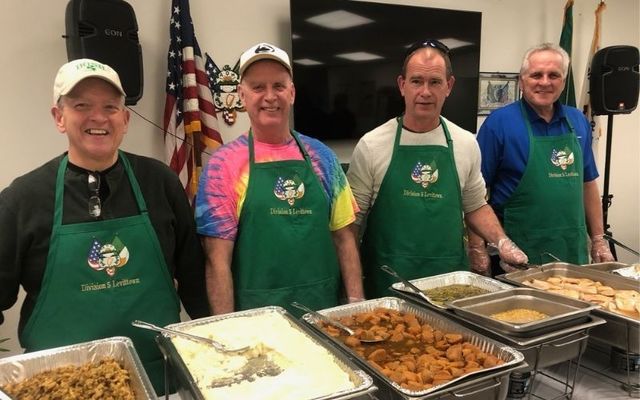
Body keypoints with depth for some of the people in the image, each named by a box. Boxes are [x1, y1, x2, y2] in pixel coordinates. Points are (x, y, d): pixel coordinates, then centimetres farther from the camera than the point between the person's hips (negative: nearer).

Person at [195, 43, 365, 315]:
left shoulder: (321, 156, 3)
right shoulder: (222, 164, -7)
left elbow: (343, 237, 5)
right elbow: (218, 259, -9)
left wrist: (356, 302, -4)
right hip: (256, 318, -3)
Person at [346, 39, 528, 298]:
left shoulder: (466, 144, 3)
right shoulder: (371, 145, -7)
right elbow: (352, 220, -3)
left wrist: (502, 242, -1)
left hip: (451, 280, 3)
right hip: (387, 283, -2)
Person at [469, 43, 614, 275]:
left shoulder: (578, 122, 7)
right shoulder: (499, 122, -9)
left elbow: (587, 184, 14)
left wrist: (598, 240, 12)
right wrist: (478, 249, -15)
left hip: (574, 251, 5)